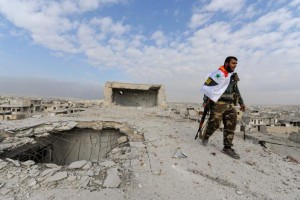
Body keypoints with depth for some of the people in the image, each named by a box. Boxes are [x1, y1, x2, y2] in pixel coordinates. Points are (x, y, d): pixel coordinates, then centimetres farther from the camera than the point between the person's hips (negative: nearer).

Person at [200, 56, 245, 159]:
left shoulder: (233, 76, 18)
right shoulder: (218, 74, -5)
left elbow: (236, 90, 25)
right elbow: (207, 86, -9)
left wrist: (241, 102, 19)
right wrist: (205, 100, -14)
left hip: (230, 104, 7)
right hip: (218, 104, -7)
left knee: (231, 125, 0)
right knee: (214, 124, -5)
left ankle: (227, 147, 9)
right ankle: (205, 137, 23)